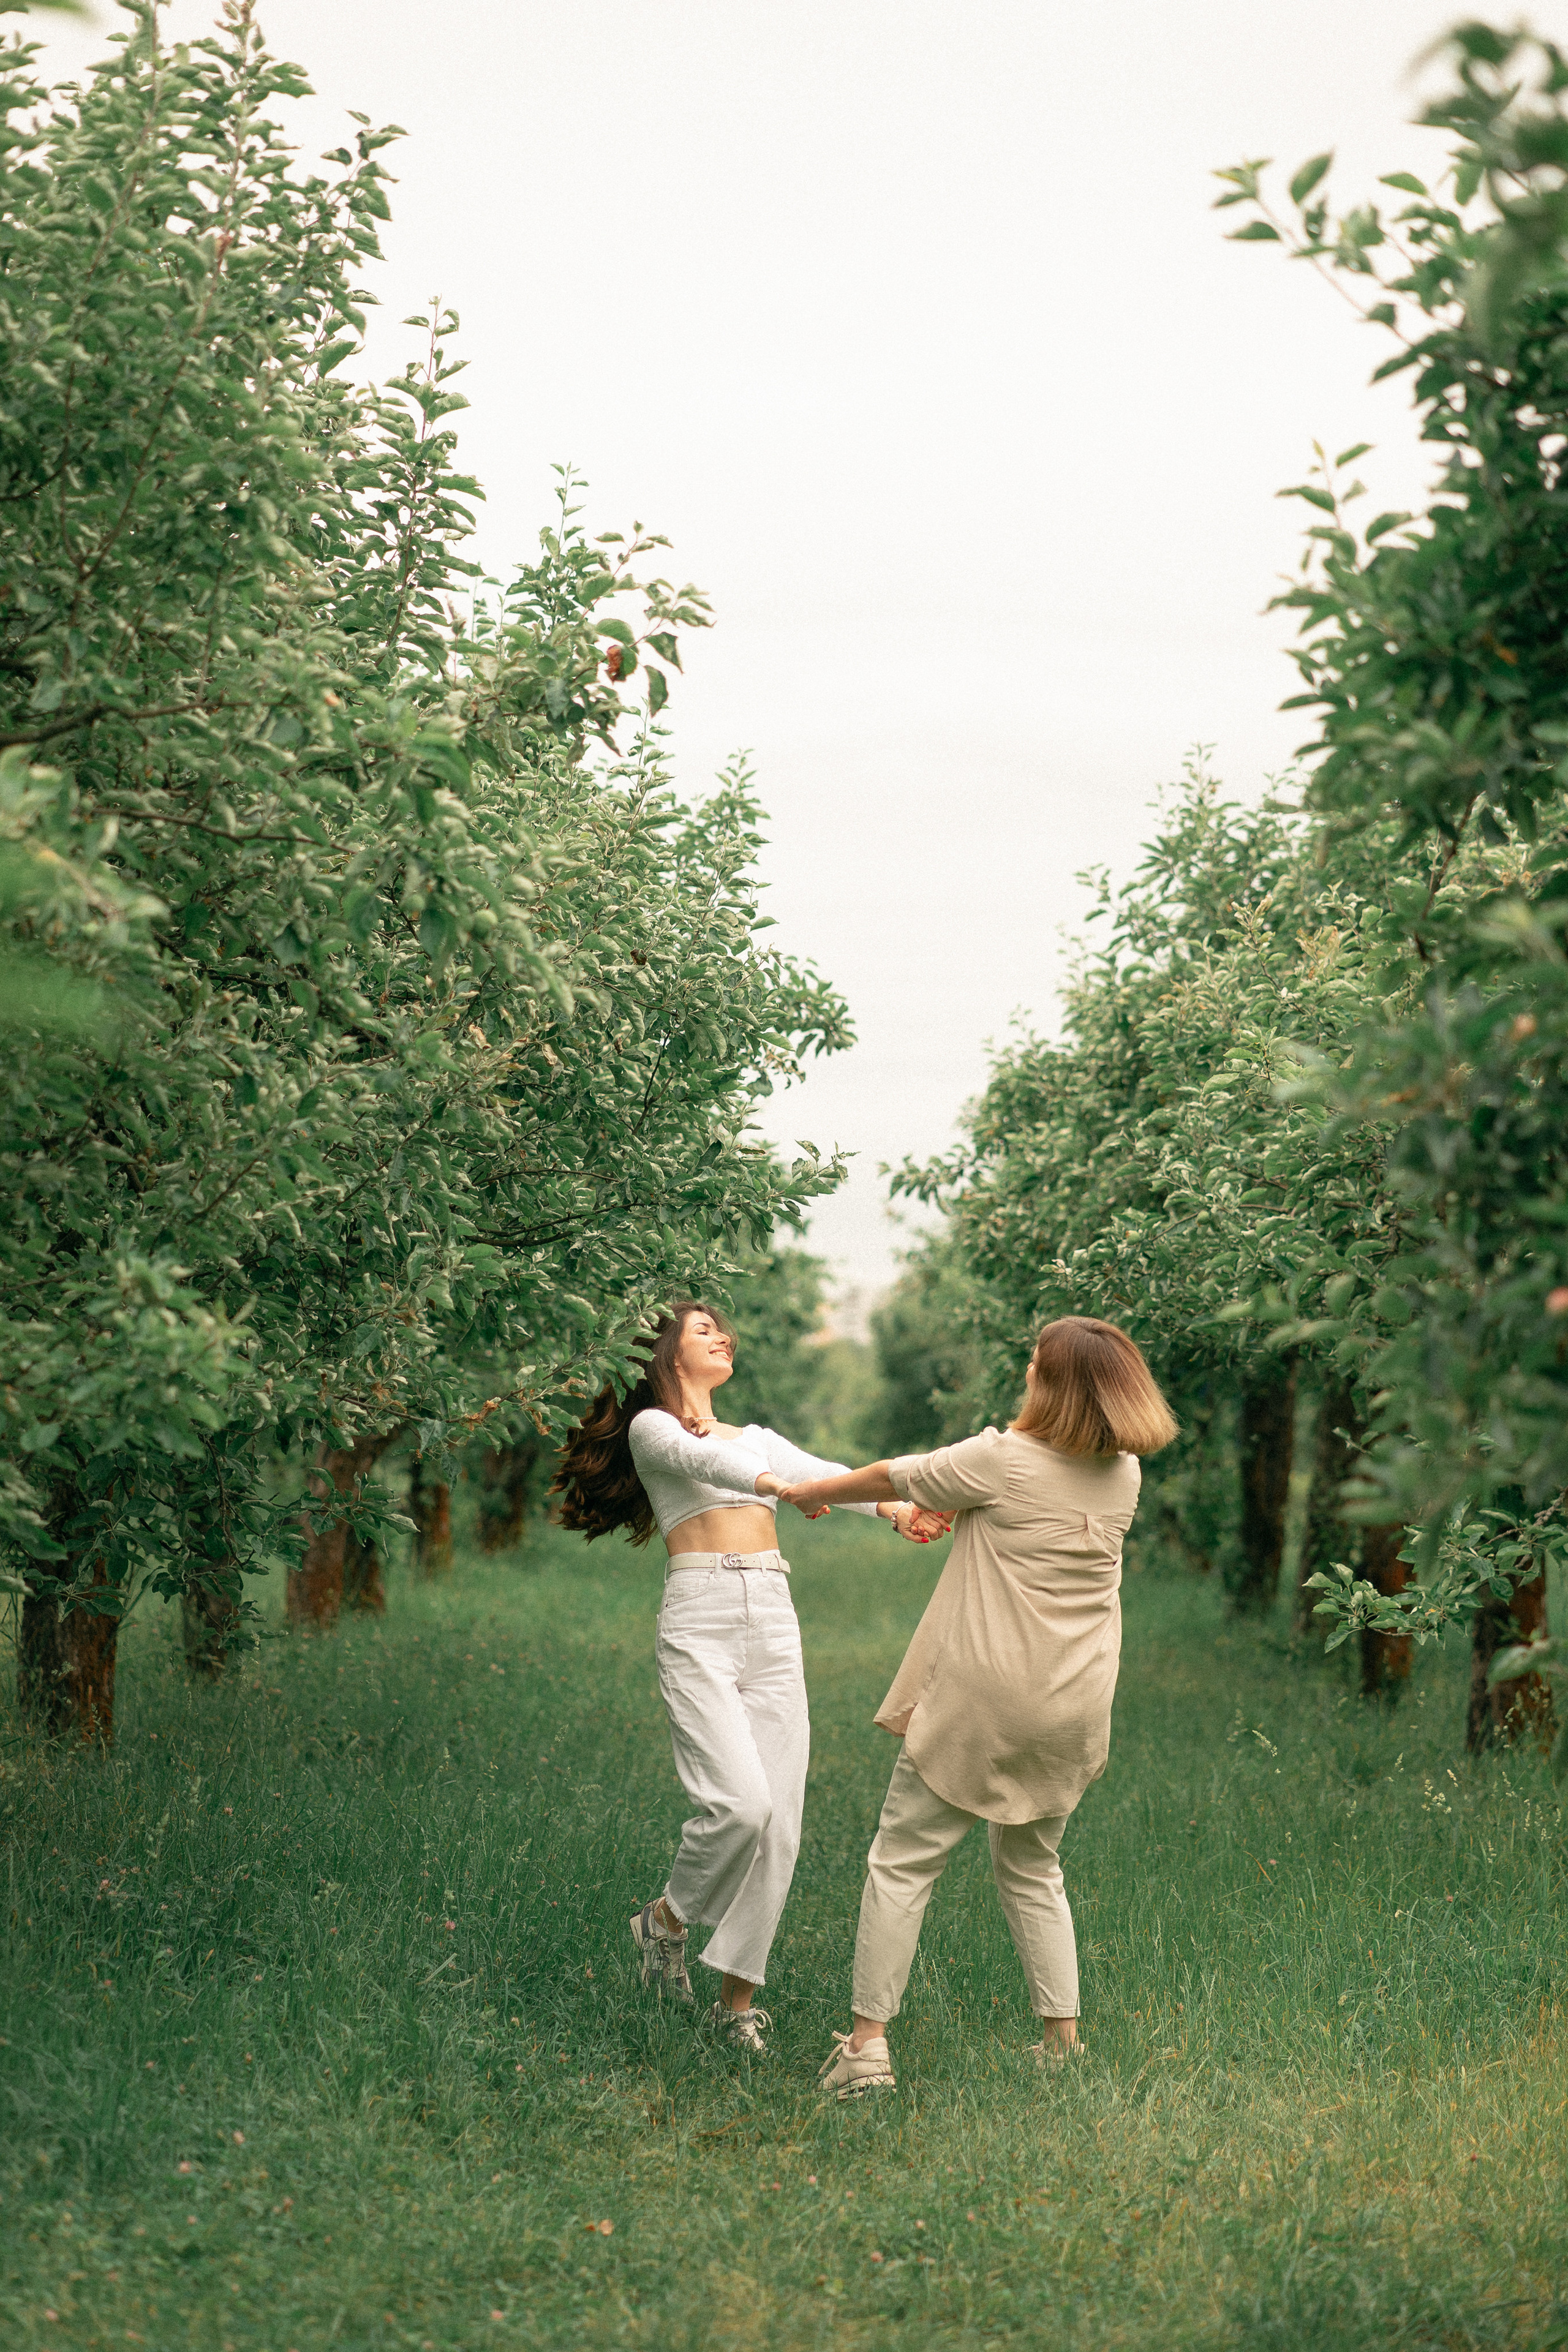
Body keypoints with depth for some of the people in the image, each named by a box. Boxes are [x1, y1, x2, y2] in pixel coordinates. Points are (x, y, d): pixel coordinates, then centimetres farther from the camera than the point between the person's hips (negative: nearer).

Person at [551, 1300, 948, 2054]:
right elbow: (700, 1461, -14)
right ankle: (667, 1920, 8)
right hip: (699, 1622, -6)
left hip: (773, 1623, 6)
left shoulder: (758, 1437, 26)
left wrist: (893, 1506, -15)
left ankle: (738, 1999, 7)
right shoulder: (651, 1427, 8)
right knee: (741, 1802, -20)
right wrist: (777, 1484, -35)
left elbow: (822, 1473, 6)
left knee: (779, 1822, -2)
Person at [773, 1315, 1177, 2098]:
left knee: (903, 1863, 3)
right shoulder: (1122, 1474, 4)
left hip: (982, 1703, -6)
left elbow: (891, 1479, 1)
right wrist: (955, 1509, 33)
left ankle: (866, 2045, 0)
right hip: (1071, 1711, 6)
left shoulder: (1002, 1460, -13)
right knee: (1033, 1870, 22)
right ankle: (1063, 2041, 18)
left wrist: (815, 1492, 18)